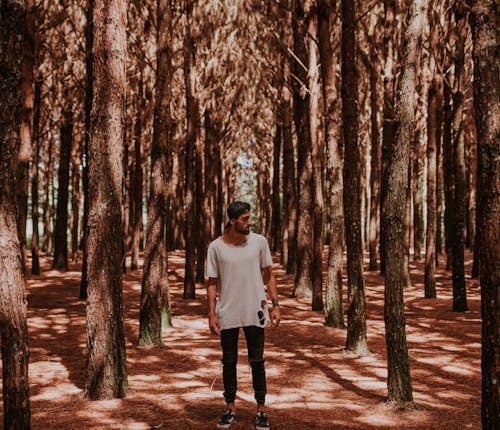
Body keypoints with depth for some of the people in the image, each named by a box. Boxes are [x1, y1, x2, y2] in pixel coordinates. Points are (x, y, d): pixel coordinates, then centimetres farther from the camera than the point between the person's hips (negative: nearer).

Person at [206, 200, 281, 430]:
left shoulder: (259, 242, -1)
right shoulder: (216, 247, -4)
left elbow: (268, 276, 6)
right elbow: (212, 283, 0)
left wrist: (275, 305, 0)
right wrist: (211, 314, -5)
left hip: (254, 312, 0)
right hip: (227, 314, 0)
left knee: (257, 362, 6)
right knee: (229, 363, 9)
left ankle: (261, 411, 15)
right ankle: (230, 409, 22)